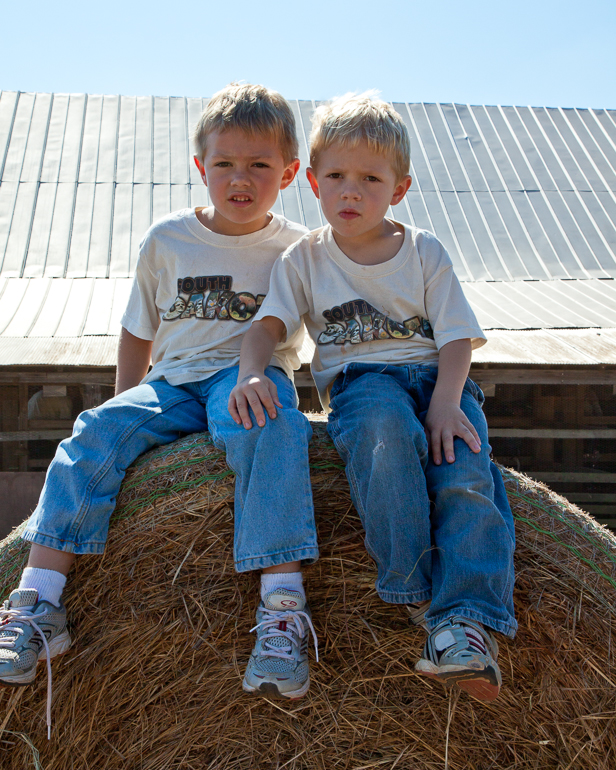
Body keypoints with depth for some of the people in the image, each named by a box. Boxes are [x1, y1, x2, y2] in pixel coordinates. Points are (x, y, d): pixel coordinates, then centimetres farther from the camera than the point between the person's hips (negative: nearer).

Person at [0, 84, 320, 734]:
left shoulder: (298, 249, 4)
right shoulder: (166, 240, 9)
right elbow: (139, 333, 18)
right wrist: (128, 400, 11)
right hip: (172, 382, 3)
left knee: (266, 425, -37)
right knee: (98, 432, -23)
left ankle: (282, 600, -42)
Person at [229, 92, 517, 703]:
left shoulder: (424, 252, 11)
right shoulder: (304, 259, 13)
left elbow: (456, 336, 3)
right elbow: (268, 325, 2)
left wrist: (445, 401, -17)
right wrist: (251, 373, -22)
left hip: (435, 377, 1)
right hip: (359, 379, -1)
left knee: (466, 466, -31)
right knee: (385, 428, -38)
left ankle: (465, 621, -38)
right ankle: (416, 596, -34)